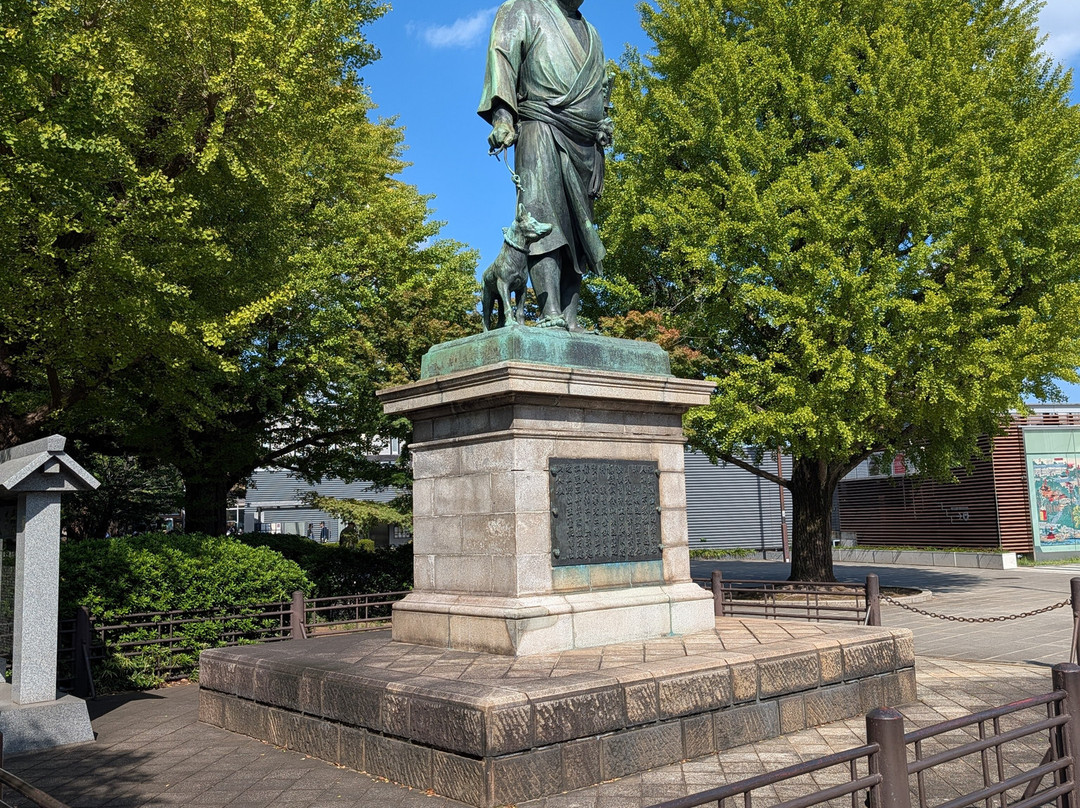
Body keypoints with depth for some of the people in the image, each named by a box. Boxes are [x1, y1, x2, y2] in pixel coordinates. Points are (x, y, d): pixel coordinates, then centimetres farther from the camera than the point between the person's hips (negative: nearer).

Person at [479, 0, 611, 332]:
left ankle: (570, 320, -11)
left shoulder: (589, 32, 31)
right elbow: (502, 55, -2)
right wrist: (502, 114, -17)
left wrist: (603, 125, 17)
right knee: (545, 222, -20)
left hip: (585, 145, 6)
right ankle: (550, 314, -30)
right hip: (542, 129, -6)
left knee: (579, 230, -5)